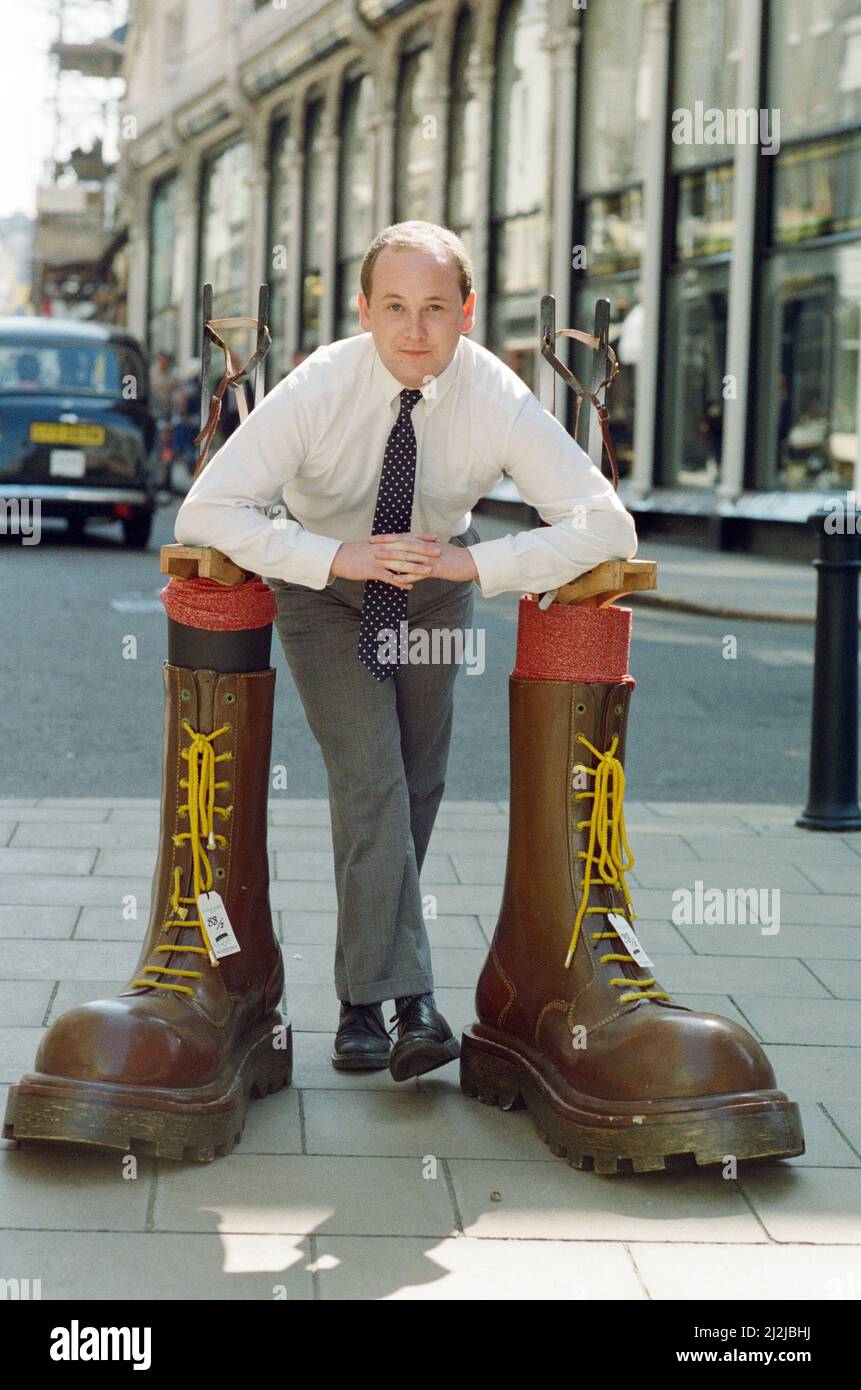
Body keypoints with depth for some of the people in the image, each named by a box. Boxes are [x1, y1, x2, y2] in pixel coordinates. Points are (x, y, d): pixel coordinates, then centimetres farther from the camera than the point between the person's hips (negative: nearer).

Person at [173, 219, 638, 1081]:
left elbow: (608, 526, -26)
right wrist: (339, 558, -39)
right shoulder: (318, 388, -28)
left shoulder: (498, 399, -25)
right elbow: (206, 510, -30)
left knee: (420, 785, 6)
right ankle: (405, 1001, -16)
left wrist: (474, 563, -35)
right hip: (323, 587, -2)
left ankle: (365, 994, 22)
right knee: (368, 776, -17)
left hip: (437, 585, 3)